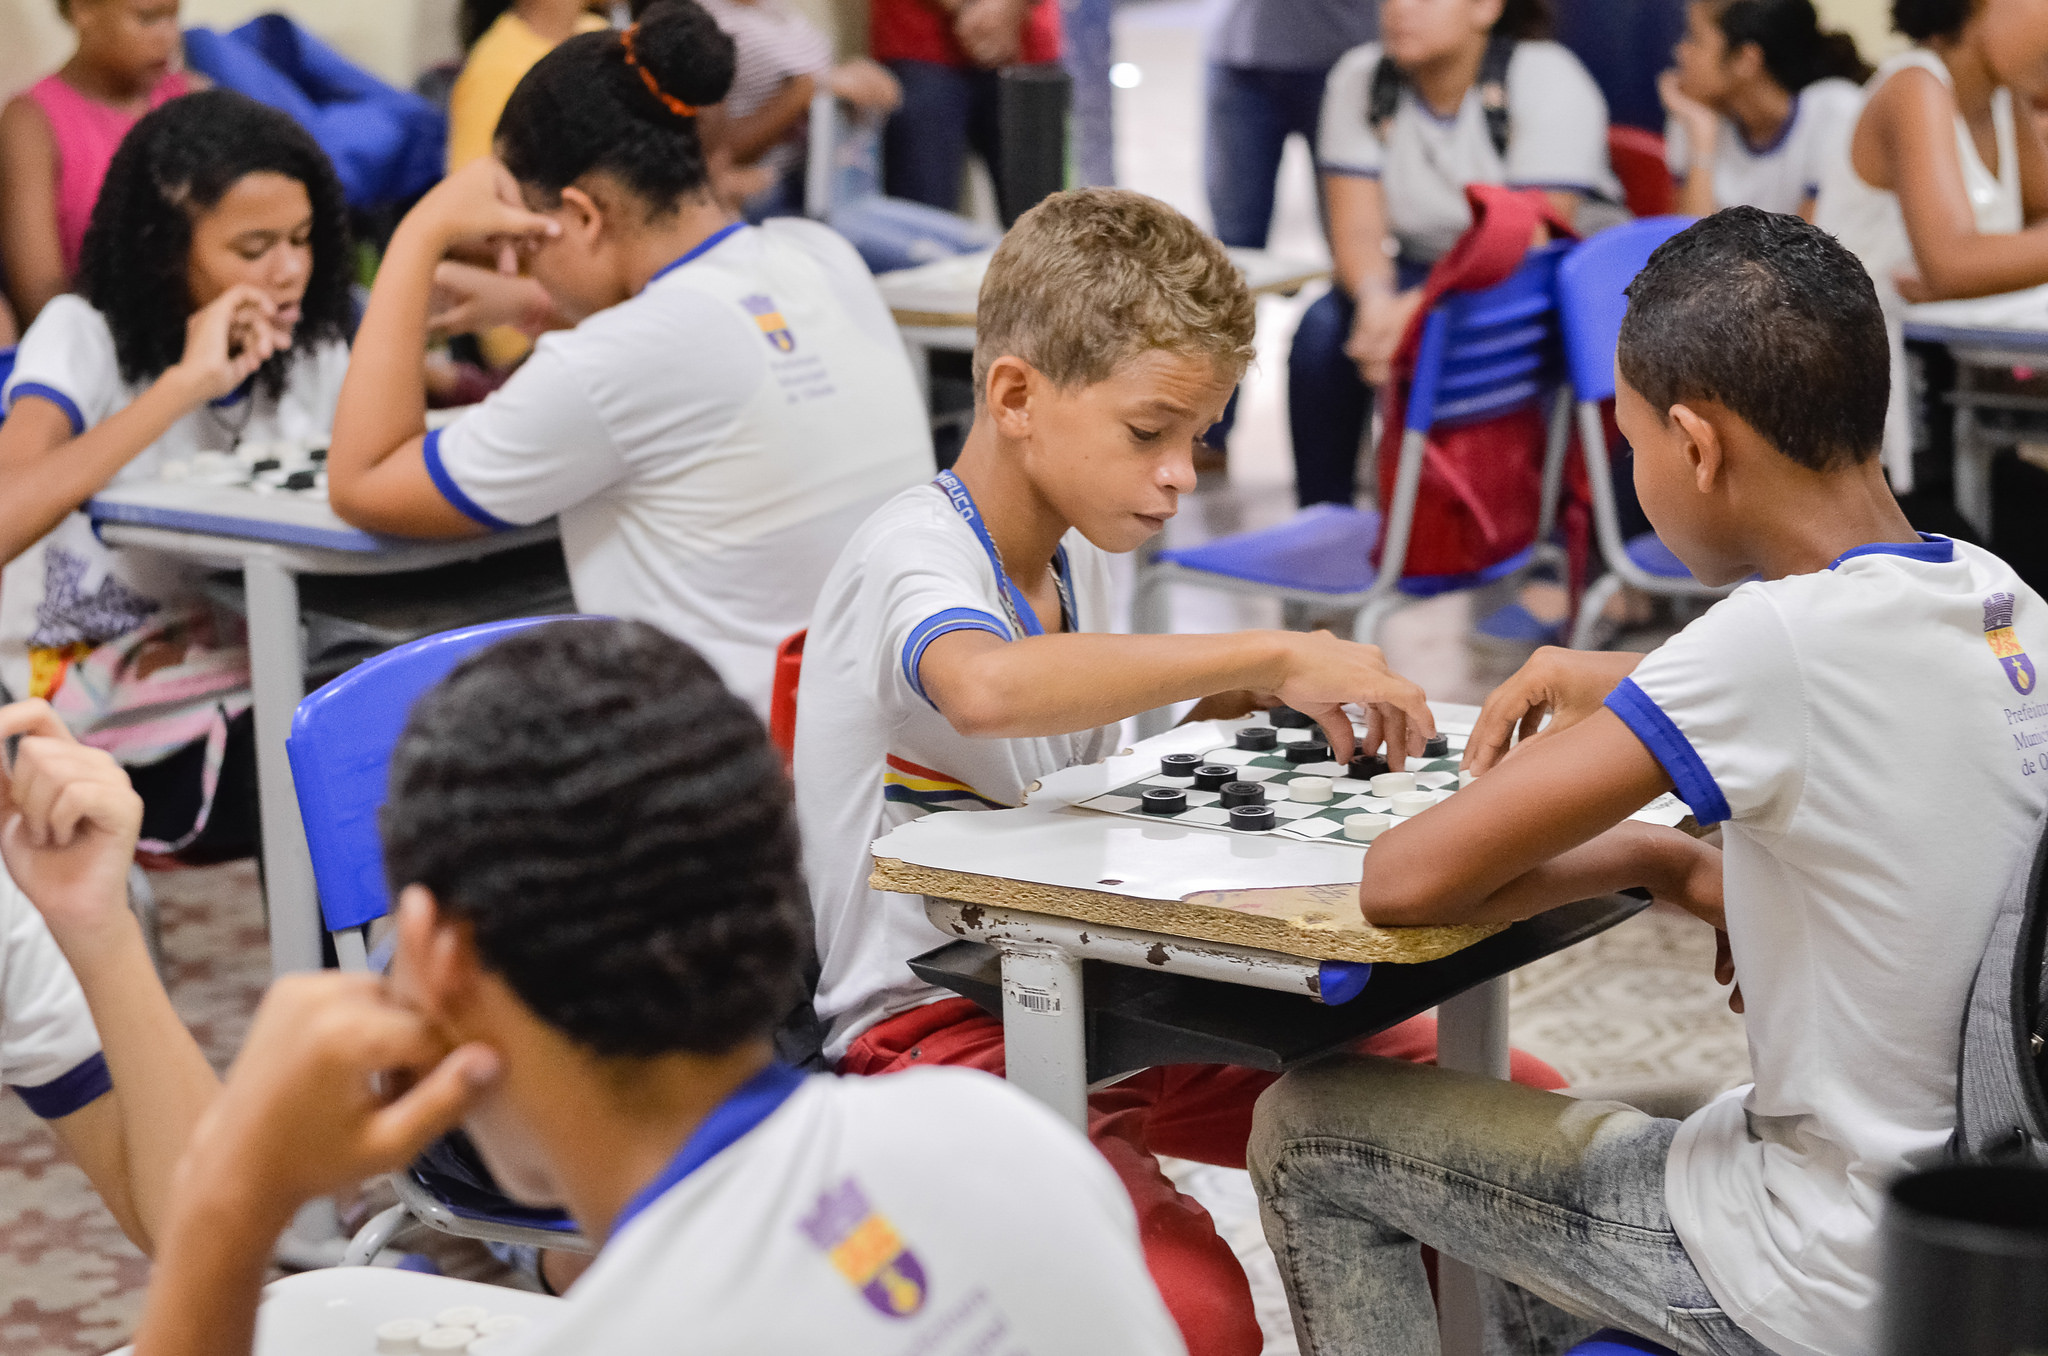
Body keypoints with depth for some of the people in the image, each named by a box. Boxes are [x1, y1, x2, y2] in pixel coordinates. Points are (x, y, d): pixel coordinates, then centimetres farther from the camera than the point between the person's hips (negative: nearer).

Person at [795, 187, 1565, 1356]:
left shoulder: (1080, 558, 12)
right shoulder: (913, 557, -16)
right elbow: (988, 687, -41)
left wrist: (1230, 714, 3)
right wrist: (1271, 656, -35)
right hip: (935, 1029, -8)